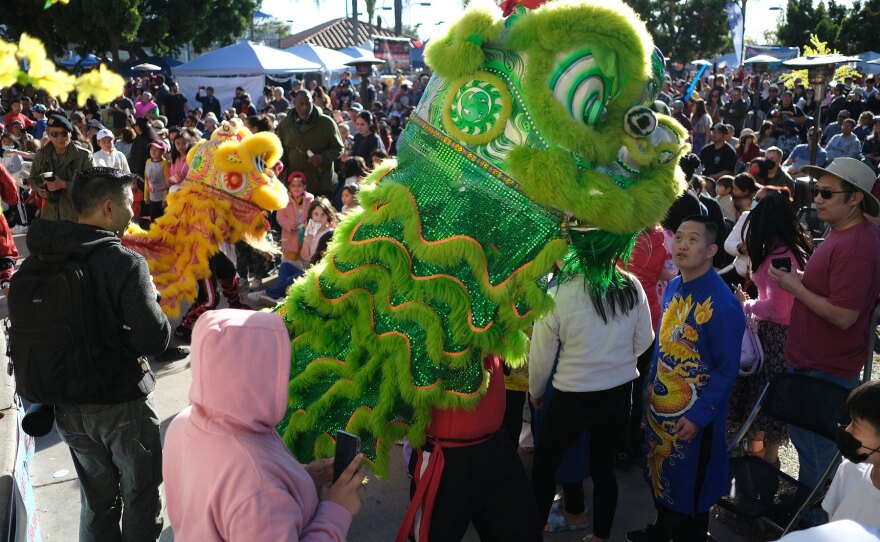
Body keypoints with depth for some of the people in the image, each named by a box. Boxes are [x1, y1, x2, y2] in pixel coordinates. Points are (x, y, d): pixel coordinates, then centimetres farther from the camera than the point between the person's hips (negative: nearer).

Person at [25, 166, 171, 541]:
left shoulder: (40, 258, -3)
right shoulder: (125, 263, -21)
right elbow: (155, 339, -22)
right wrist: (150, 297, -5)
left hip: (68, 404, 6)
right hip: (122, 404, -6)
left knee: (97, 500, 21)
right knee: (140, 496, 13)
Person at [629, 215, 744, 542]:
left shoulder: (722, 304, -21)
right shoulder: (673, 288, 1)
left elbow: (727, 369, -18)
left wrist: (698, 416, -18)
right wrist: (651, 386, 11)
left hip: (693, 416, -7)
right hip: (661, 404, 7)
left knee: (690, 485, 11)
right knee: (660, 476, 23)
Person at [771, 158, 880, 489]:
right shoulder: (842, 230, 7)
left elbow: (843, 316, -27)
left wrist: (796, 287, -18)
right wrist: (801, 278, 4)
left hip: (825, 371, -10)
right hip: (810, 360, 10)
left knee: (814, 449, 6)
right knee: (804, 438, 24)